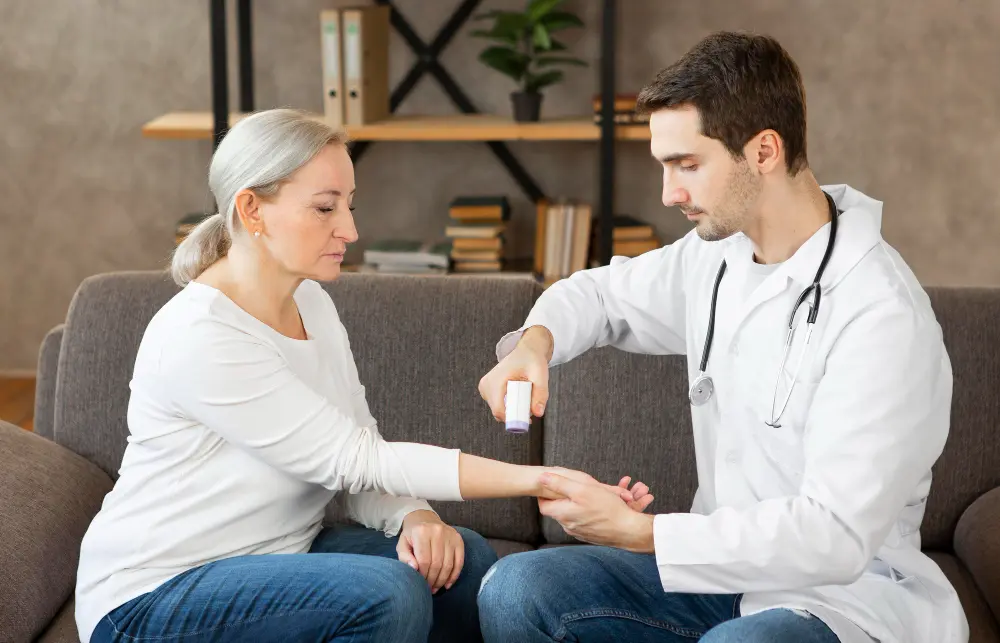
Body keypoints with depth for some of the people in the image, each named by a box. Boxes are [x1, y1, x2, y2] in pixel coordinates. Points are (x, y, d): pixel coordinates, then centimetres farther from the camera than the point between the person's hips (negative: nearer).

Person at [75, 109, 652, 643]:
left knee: (464, 560, -9)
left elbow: (361, 465, 2)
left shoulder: (312, 303, 3)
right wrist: (536, 480, -27)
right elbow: (354, 459, -25)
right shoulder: (198, 339, -24)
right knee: (388, 593, -28)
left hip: (278, 551, 8)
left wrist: (415, 516, -21)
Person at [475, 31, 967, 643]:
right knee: (513, 590, -12)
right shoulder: (716, 255, 3)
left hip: (848, 593, -7)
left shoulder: (882, 315, -22)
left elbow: (835, 536, -25)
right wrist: (535, 341, -1)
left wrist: (640, 532, -22)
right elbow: (604, 292, 22)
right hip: (729, 564, 7)